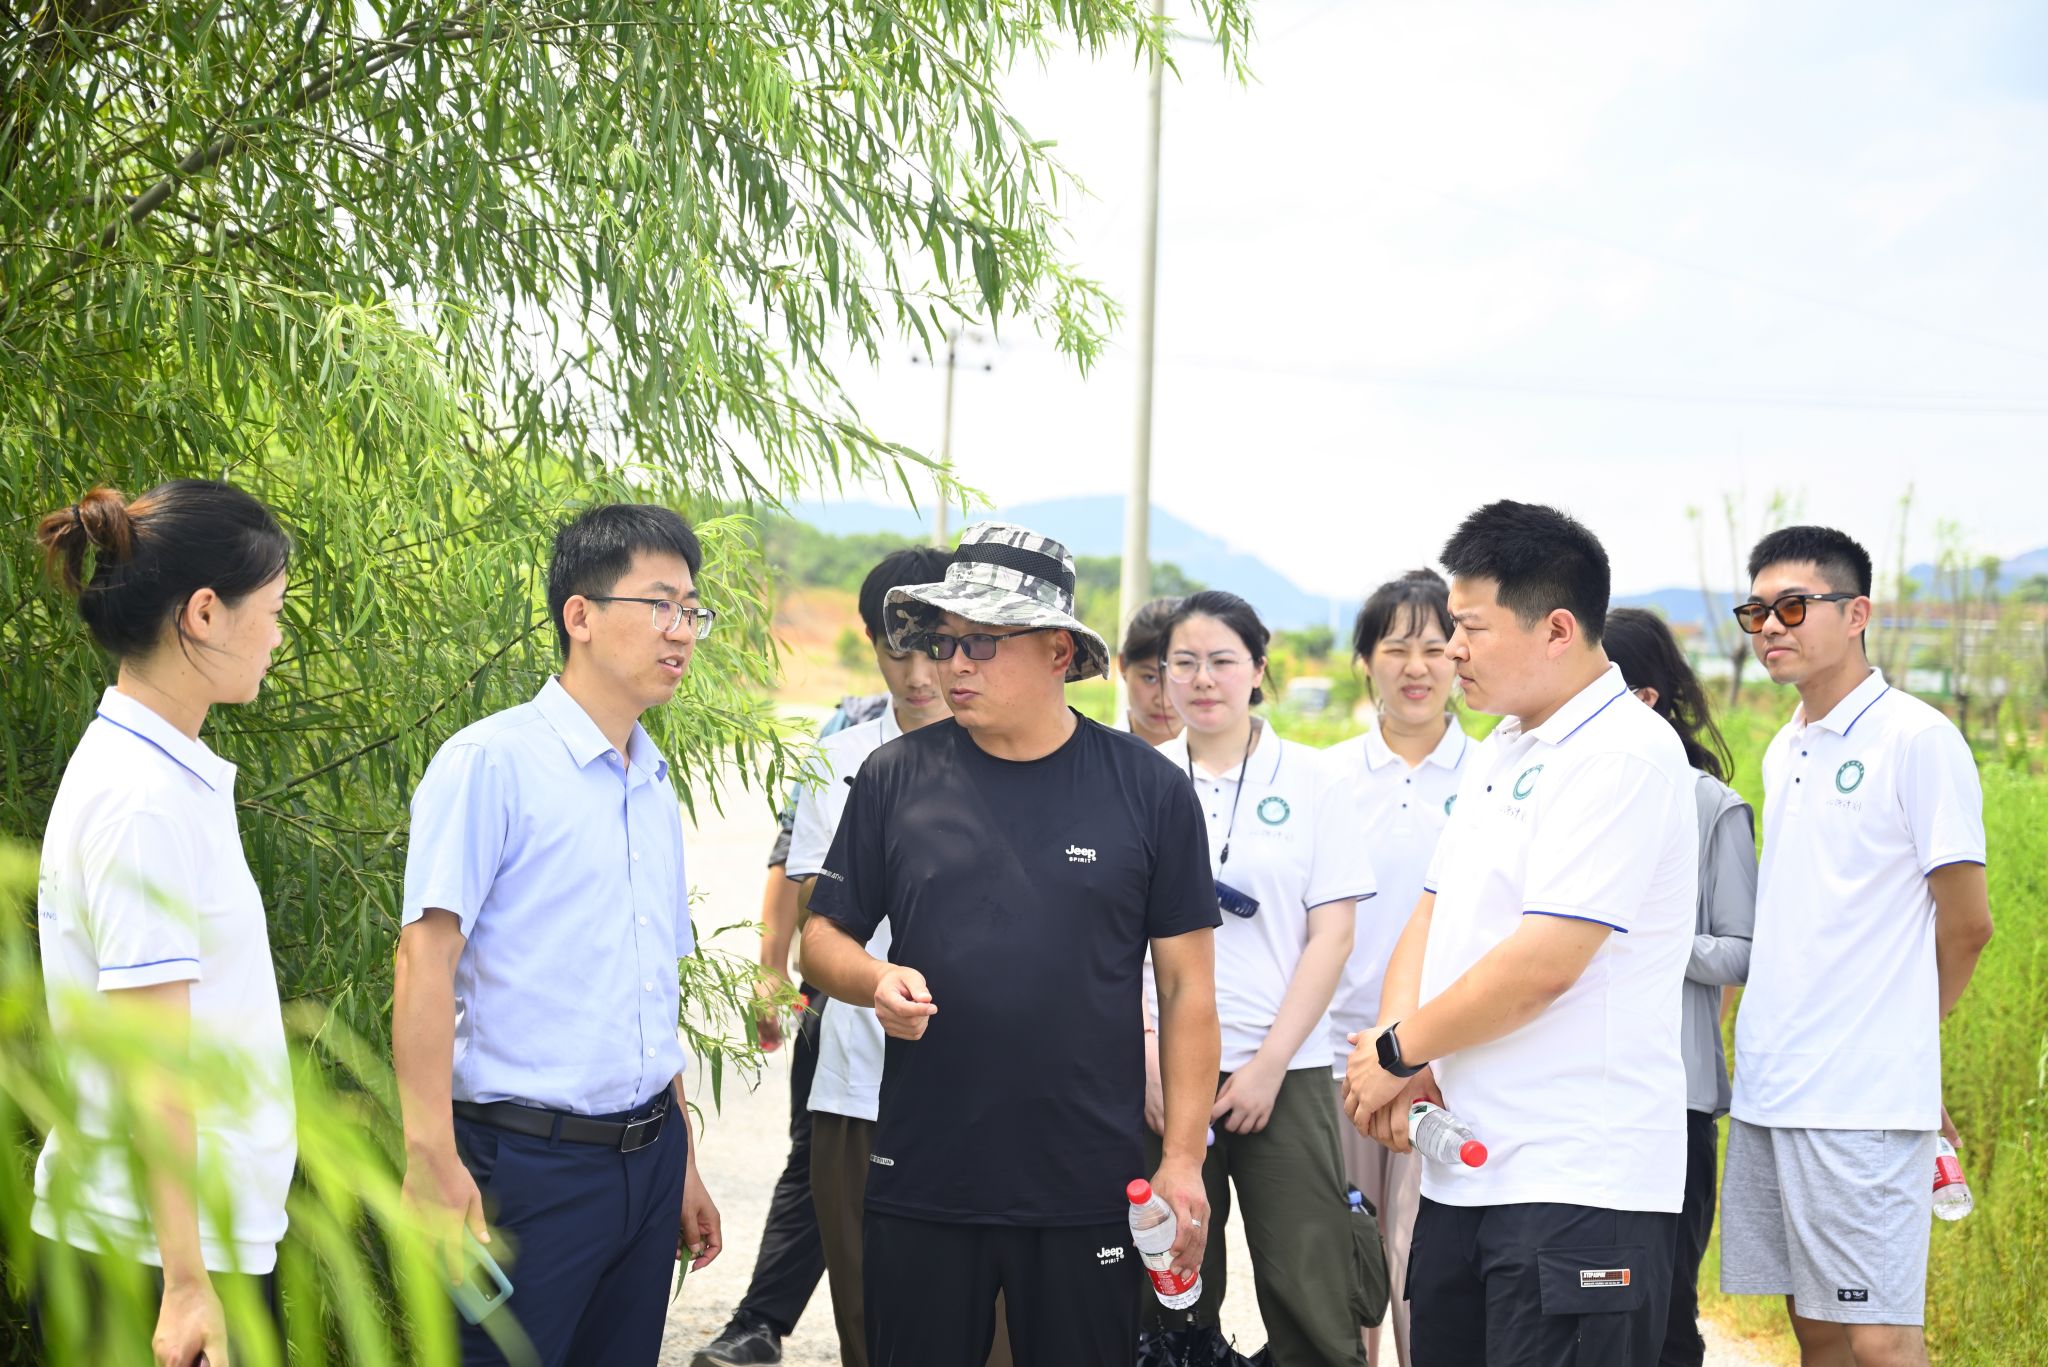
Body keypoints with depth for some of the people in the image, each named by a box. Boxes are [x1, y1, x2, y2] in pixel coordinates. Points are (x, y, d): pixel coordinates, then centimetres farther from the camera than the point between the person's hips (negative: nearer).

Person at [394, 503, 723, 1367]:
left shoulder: (654, 787, 14)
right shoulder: (491, 762, -9)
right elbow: (425, 959, -14)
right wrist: (432, 1161, -20)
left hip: (646, 1161, 7)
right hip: (527, 1163, -7)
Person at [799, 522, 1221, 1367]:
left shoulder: (1148, 789, 0)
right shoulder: (894, 778, 3)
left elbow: (1188, 987, 2)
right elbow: (824, 936, 11)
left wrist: (1184, 1157, -3)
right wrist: (874, 980, -12)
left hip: (1089, 1192, -1)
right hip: (921, 1183, 1)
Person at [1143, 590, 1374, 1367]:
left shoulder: (1309, 781, 3)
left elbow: (1332, 934, 0)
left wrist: (1269, 1064, -7)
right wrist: (1146, 1057, -5)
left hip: (1282, 1072, -1)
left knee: (1311, 1298, -4)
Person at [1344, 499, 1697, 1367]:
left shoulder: (1624, 754, -14)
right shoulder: (1498, 752, 17)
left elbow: (1544, 964, -21)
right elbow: (1432, 918, 16)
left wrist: (1399, 1049, -9)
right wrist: (1396, 1057, -3)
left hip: (1577, 1185, -9)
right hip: (1464, 1170, 9)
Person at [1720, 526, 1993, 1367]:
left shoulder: (1916, 739, -8)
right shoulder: (1784, 752, 15)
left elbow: (1966, 924, -6)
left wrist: (1894, 1036, 7)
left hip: (1862, 1102, -7)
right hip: (1767, 1091, 7)